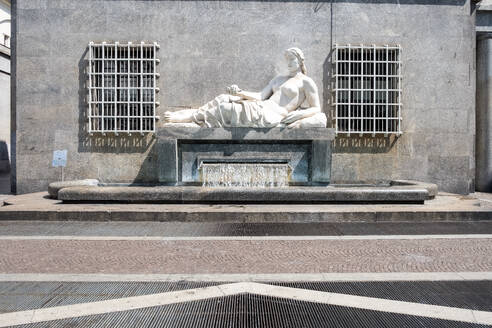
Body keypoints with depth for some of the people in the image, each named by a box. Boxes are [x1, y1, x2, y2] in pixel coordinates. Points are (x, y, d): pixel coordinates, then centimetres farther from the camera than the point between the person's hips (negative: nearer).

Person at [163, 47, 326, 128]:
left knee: (226, 108, -18)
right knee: (224, 100, -12)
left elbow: (316, 108, 2)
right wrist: (240, 93, -1)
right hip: (260, 108, 7)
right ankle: (175, 116, -15)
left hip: (272, 117, -6)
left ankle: (177, 118, -14)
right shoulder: (279, 79, 26)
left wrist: (298, 114, -16)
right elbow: (260, 96, 15)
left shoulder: (306, 82, 7)